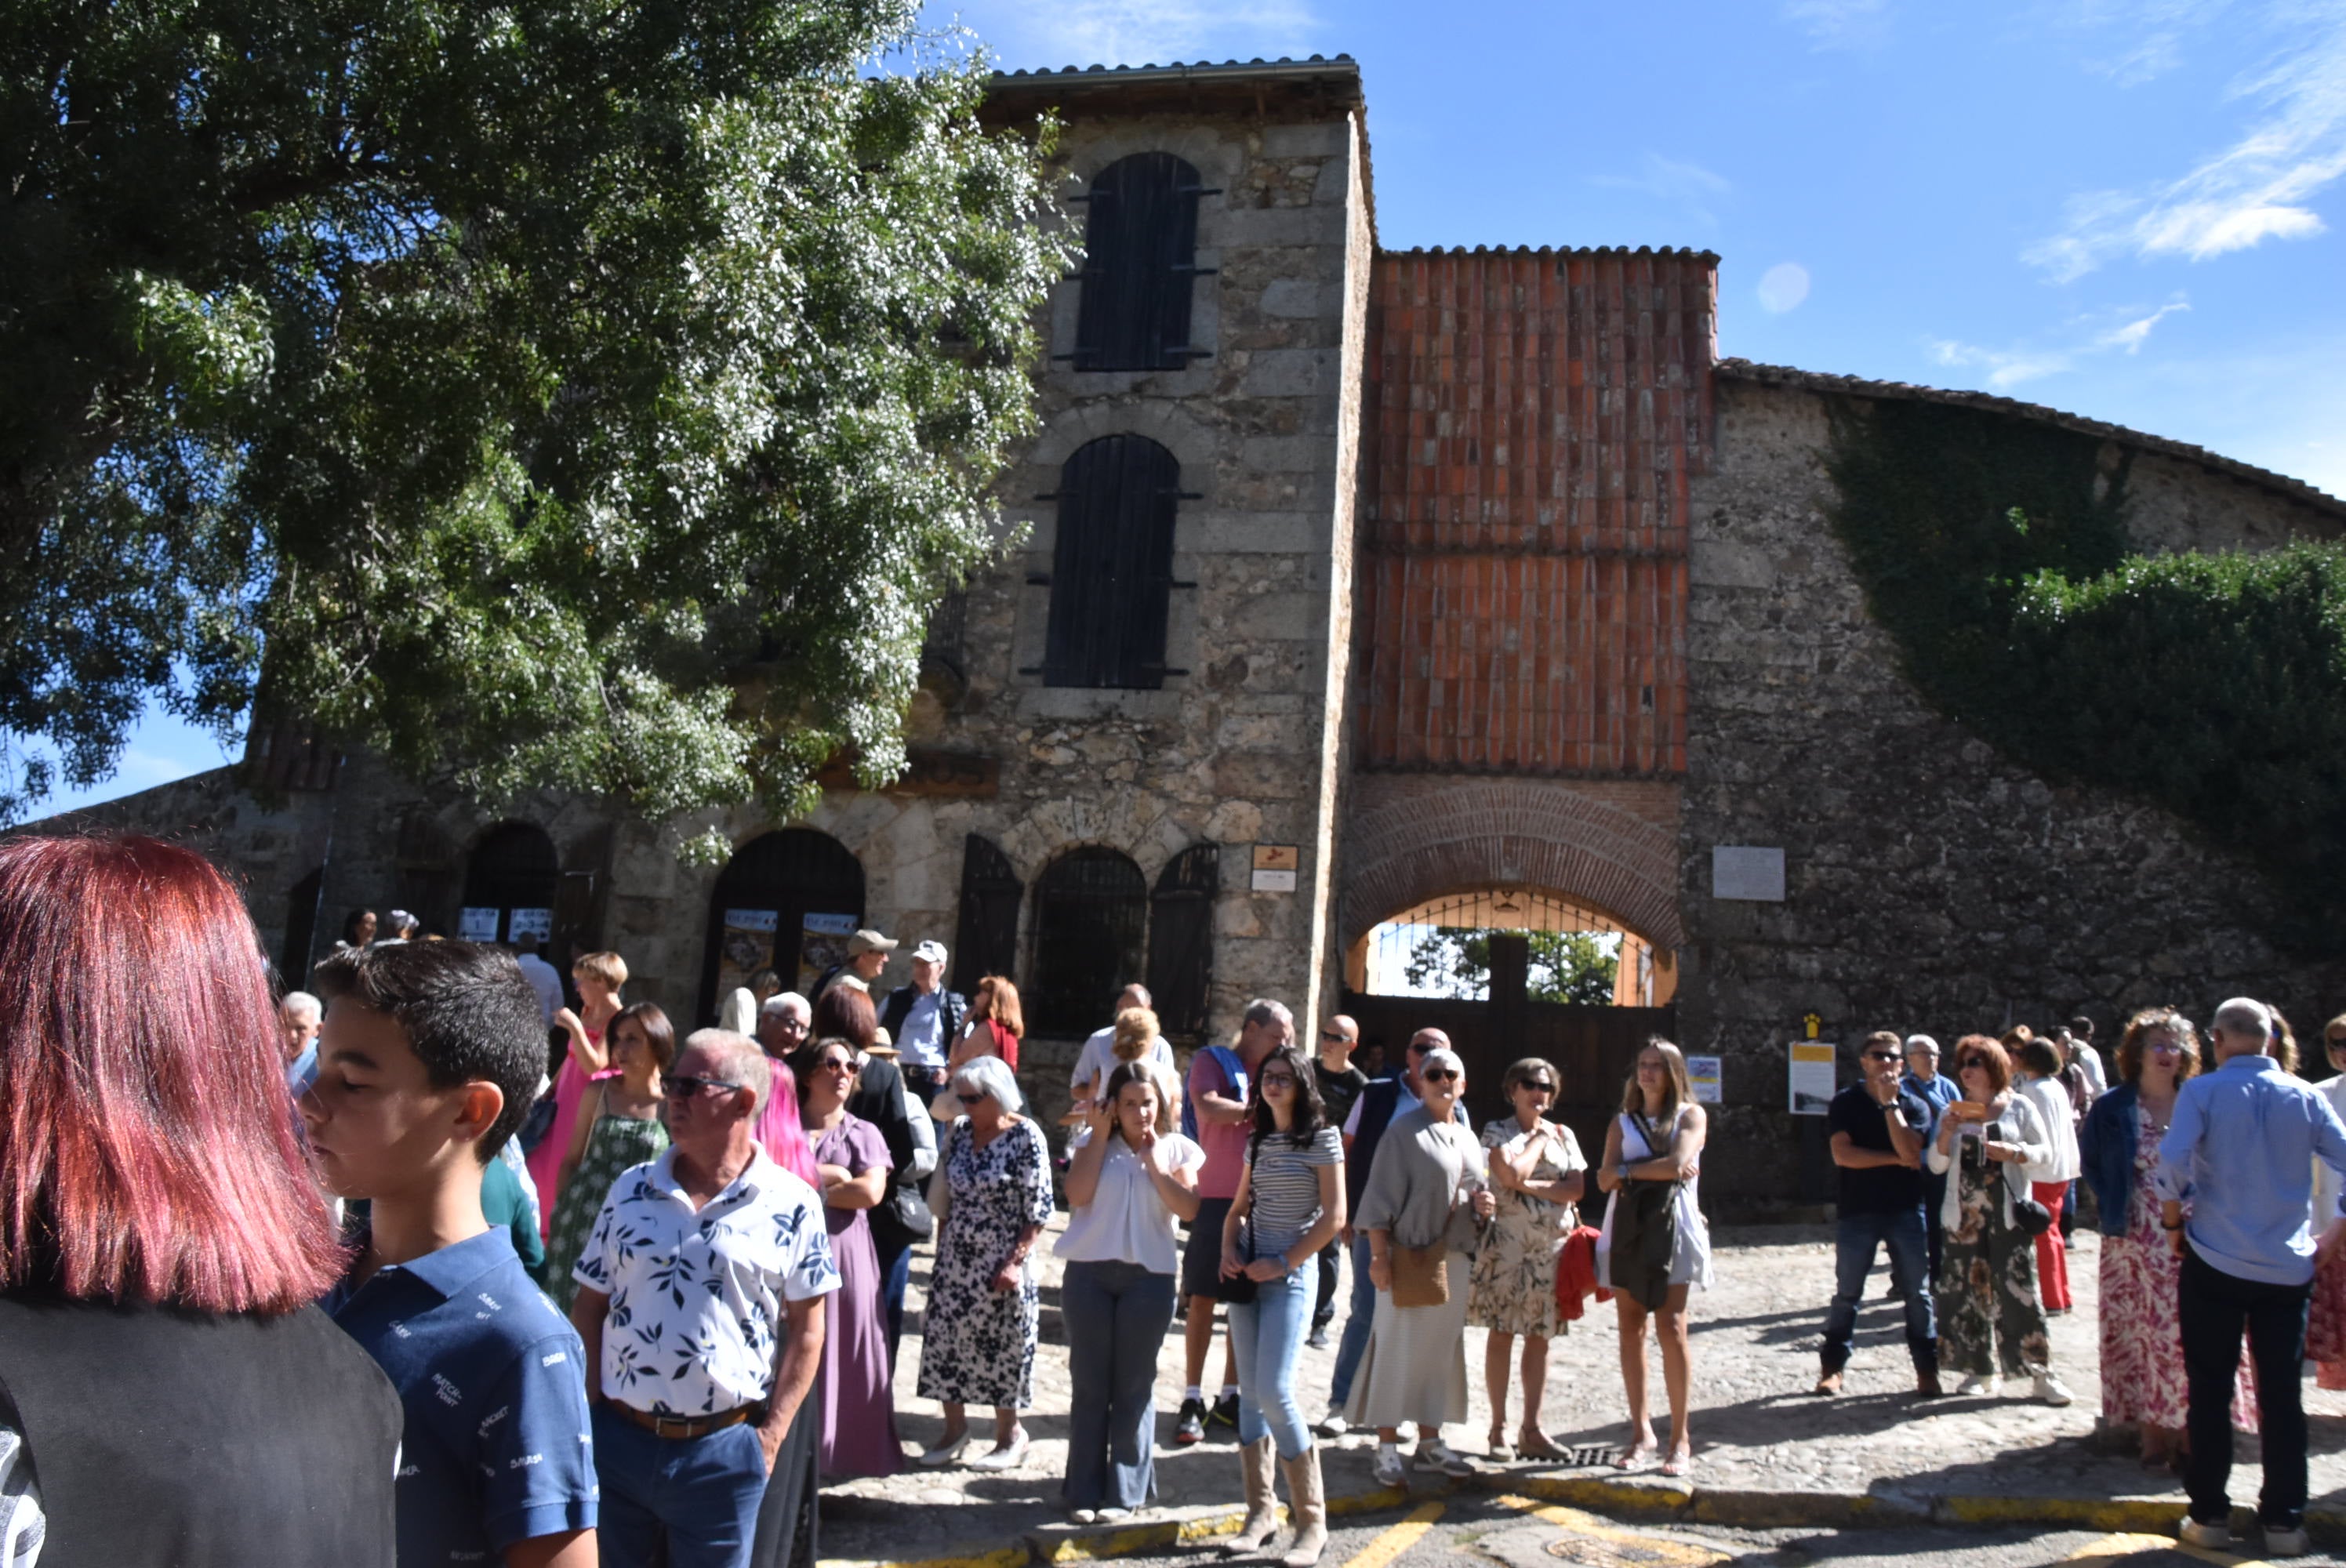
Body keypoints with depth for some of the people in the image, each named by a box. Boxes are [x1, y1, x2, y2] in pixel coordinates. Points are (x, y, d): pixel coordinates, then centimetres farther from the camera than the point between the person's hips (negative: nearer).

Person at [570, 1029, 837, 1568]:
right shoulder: (630, 1190, 2)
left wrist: (772, 1436, -6)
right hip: (617, 1438, 3)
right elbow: (588, 1307, 7)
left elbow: (806, 1329, -3)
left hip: (726, 1449, -3)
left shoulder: (791, 1205, -7)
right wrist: (588, 1412, 0)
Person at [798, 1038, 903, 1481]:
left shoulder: (864, 1133, 9)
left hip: (844, 1255, 0)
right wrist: (830, 1174, -9)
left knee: (841, 1355, 0)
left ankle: (839, 1455, 10)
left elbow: (870, 1192, -6)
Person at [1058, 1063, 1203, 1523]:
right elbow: (1077, 1194, -12)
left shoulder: (1177, 1149, 3)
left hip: (1148, 1277, 0)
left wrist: (1153, 1160, -12)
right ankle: (1085, 1489, 18)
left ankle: (1125, 1492, 17)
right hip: (1089, 1273, 1)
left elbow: (1188, 1208, -9)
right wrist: (1100, 1135, -9)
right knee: (1088, 1384, 7)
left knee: (1134, 1386, 6)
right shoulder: (1091, 1142, 4)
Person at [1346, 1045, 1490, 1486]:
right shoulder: (1404, 1131, -7)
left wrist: (1483, 1207, 1)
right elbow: (1381, 1195, -10)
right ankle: (1387, 1448, 3)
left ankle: (1429, 1442, 23)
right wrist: (1378, 1255, -16)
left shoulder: (1467, 1139, 15)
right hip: (1409, 1259, -7)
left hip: (1453, 1259, 7)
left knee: (1442, 1350, 12)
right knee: (1398, 1350, -4)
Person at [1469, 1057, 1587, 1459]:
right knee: (1502, 1333, 0)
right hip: (1508, 1242, -3)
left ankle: (1531, 1430, 14)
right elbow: (1512, 1174, -17)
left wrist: (1532, 1187, -12)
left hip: (1554, 1244, 4)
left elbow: (1577, 1189, -1)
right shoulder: (1497, 1131, 1)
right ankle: (1499, 1428, 8)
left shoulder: (1563, 1134, 10)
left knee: (1539, 1337, 7)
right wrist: (1539, 1138, -4)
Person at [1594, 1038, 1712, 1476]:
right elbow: (1605, 1178, 2)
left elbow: (1679, 1164, -12)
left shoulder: (1691, 1115, 6)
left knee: (1671, 1329, -9)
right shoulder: (1622, 1122, 15)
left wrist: (1629, 1170, -3)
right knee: (1631, 1329, 2)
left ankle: (1680, 1438, -1)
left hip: (1671, 1225, -3)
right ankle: (1641, 1432, 9)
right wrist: (1659, 1168, -10)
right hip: (1627, 1227, 4)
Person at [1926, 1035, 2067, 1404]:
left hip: (2008, 1213, -3)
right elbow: (1936, 1164, 8)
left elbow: (2045, 1150, 2)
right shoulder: (1954, 1112, 11)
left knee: (2019, 1291, -7)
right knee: (1968, 1292, 4)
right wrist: (1946, 1133, -9)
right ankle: (1981, 1370, 15)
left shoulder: (2019, 1106, 4)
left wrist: (2013, 1153, -16)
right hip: (1965, 1215, 3)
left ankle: (2042, 1373, 1)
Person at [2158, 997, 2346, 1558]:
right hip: (2289, 1266, 3)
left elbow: (2172, 1163, -20)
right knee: (2282, 1395, 10)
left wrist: (2173, 1223, -3)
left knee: (2210, 1392, 6)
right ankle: (2285, 1522, 15)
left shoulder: (2203, 1091, -8)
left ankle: (2210, 1516, 11)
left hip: (2215, 1263, -2)